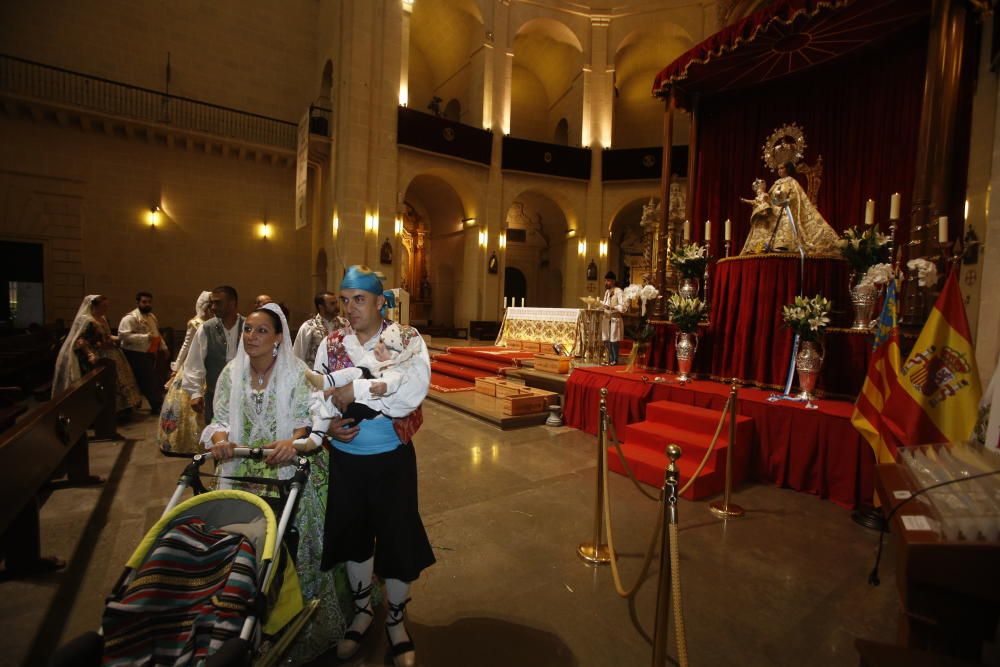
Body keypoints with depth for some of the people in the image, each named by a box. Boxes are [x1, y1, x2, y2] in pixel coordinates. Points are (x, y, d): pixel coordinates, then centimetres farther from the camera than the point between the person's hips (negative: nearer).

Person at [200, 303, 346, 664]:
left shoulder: (296, 372, -9)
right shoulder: (231, 373, 4)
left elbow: (306, 420, -13)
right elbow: (221, 419, 3)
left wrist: (292, 441, -32)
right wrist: (220, 437, -18)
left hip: (288, 473, -3)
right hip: (244, 474, 4)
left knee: (293, 545, 2)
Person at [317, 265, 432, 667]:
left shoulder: (407, 339, -10)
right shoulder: (331, 343, 1)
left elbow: (414, 389, -26)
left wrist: (357, 390, -25)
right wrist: (327, 425, -20)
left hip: (392, 459, -3)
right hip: (344, 459, 4)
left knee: (397, 538, 10)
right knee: (353, 535, 20)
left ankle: (396, 621, 39)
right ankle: (362, 611, 48)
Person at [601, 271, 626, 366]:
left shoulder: (619, 291, -11)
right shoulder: (607, 291, 14)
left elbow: (624, 306, -18)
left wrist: (611, 307, -25)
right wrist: (599, 302, 4)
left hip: (615, 319, -7)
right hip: (606, 318, 7)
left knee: (613, 340, -3)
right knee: (606, 340, 8)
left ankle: (614, 360, 8)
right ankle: (609, 359, 18)